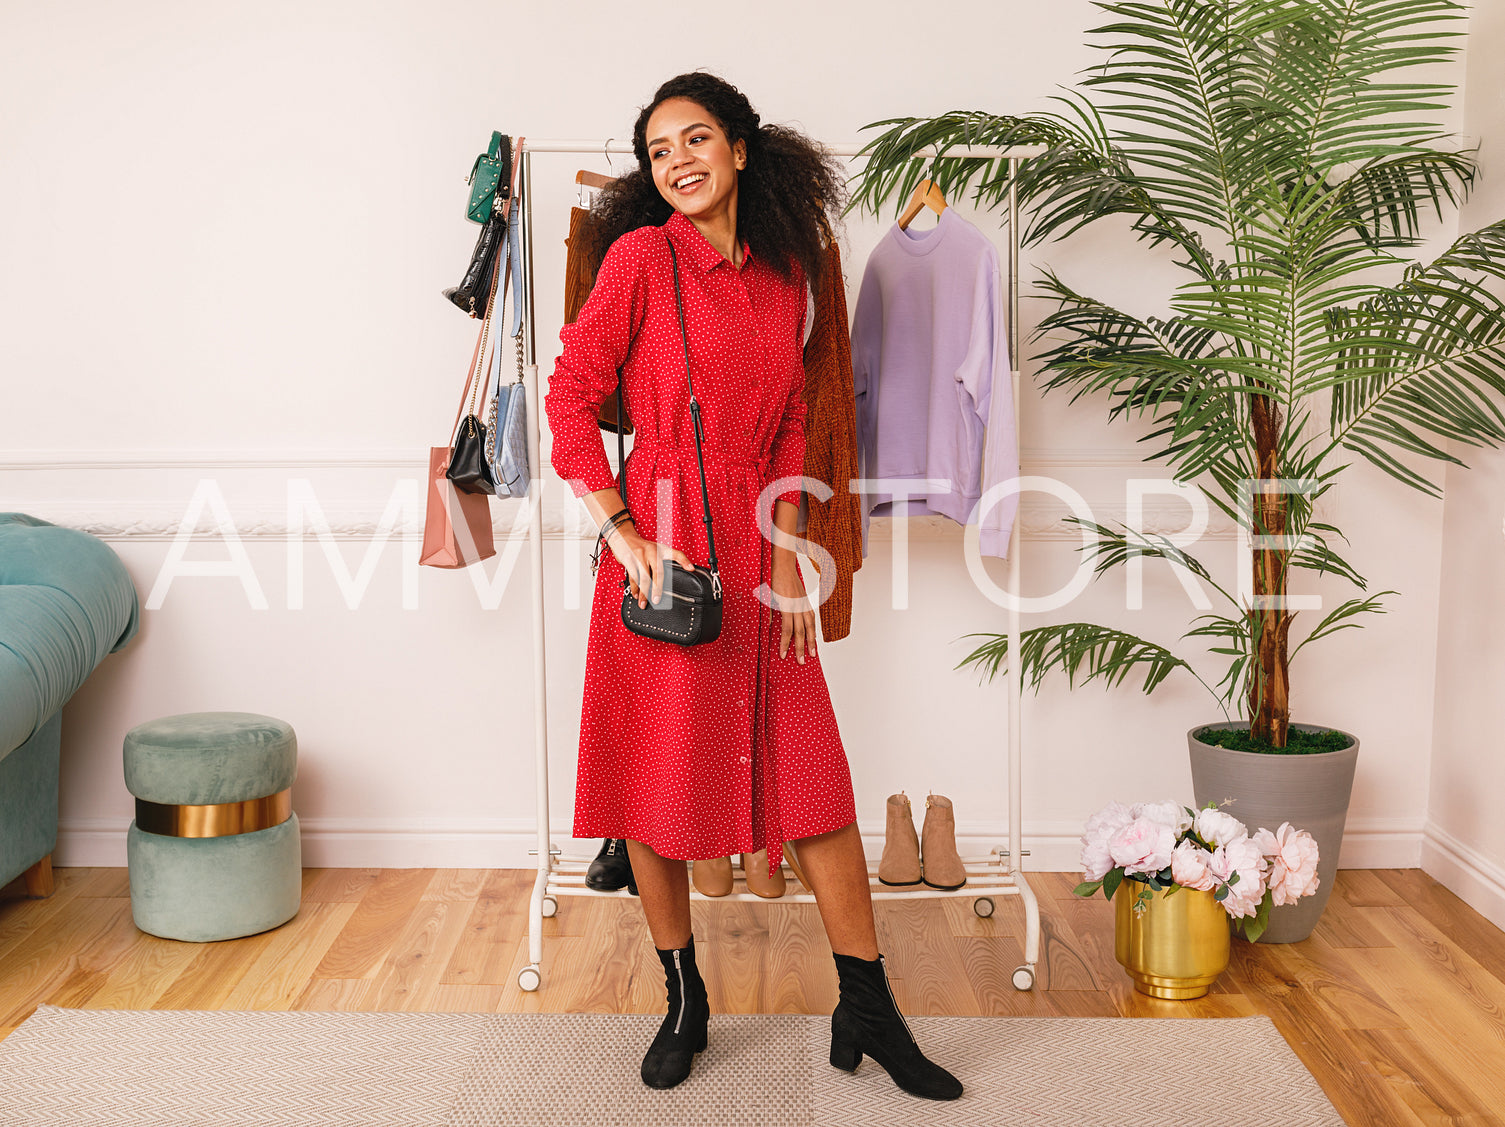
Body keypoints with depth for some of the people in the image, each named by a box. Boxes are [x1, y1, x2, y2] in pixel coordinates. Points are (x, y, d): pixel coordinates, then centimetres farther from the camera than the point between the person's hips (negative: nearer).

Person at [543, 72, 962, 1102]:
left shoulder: (784, 277, 12)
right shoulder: (640, 256, -3)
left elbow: (791, 427, 14)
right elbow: (572, 396, -5)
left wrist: (786, 553, 4)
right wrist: (623, 532, -13)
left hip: (756, 545, 4)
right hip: (663, 544, -4)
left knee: (814, 774, 3)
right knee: (661, 774, 4)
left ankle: (867, 1013, 15)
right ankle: (684, 1004, 23)